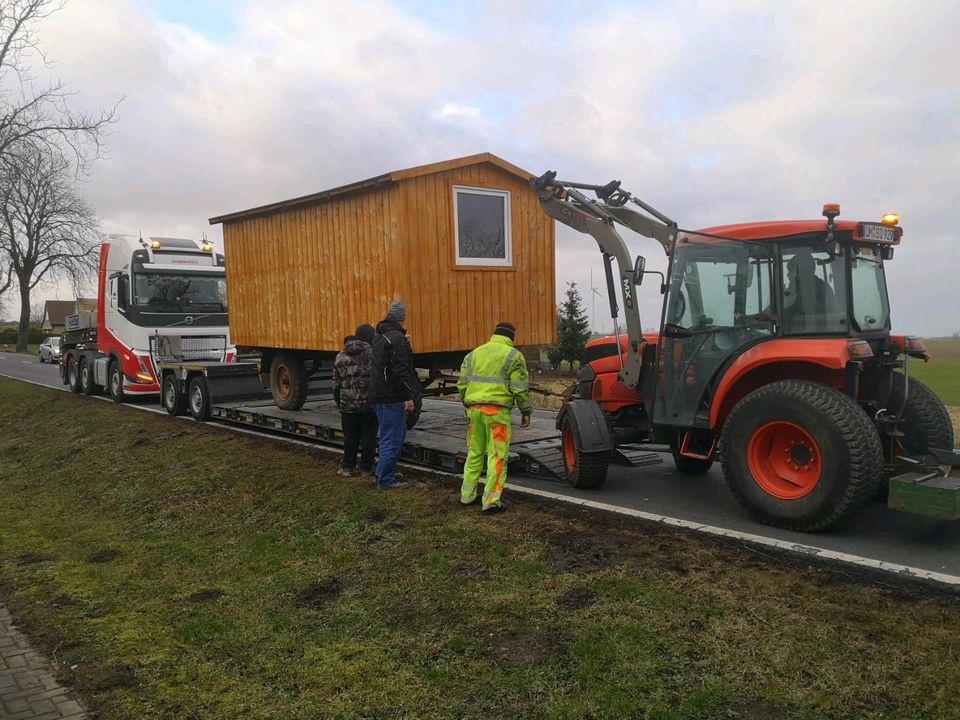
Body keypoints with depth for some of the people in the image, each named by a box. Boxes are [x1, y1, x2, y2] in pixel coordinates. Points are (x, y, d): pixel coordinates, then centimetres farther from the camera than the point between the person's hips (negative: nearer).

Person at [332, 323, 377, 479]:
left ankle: (348, 467, 19)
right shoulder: (372, 353, -7)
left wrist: (339, 402, 21)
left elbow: (336, 384, 11)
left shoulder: (341, 357, 7)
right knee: (368, 437, 6)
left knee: (350, 436, 14)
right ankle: (366, 469, 12)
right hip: (369, 403, -3)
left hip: (348, 404, 4)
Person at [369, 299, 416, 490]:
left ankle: (386, 474, 27)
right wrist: (408, 397, -17)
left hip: (378, 394, 10)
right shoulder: (397, 338, -16)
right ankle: (385, 480, 3)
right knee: (392, 438, -3)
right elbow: (400, 371, -21)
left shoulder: (380, 337, 15)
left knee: (396, 434, 20)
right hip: (391, 397, -10)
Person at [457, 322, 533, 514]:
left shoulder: (474, 354, 15)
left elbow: (462, 384, 16)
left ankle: (467, 495, 23)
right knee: (497, 455, 0)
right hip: (497, 410, -5)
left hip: (474, 409, 5)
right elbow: (520, 388, -6)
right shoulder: (513, 356, -1)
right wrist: (526, 411, 4)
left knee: (474, 453, 17)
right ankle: (491, 501, -2)